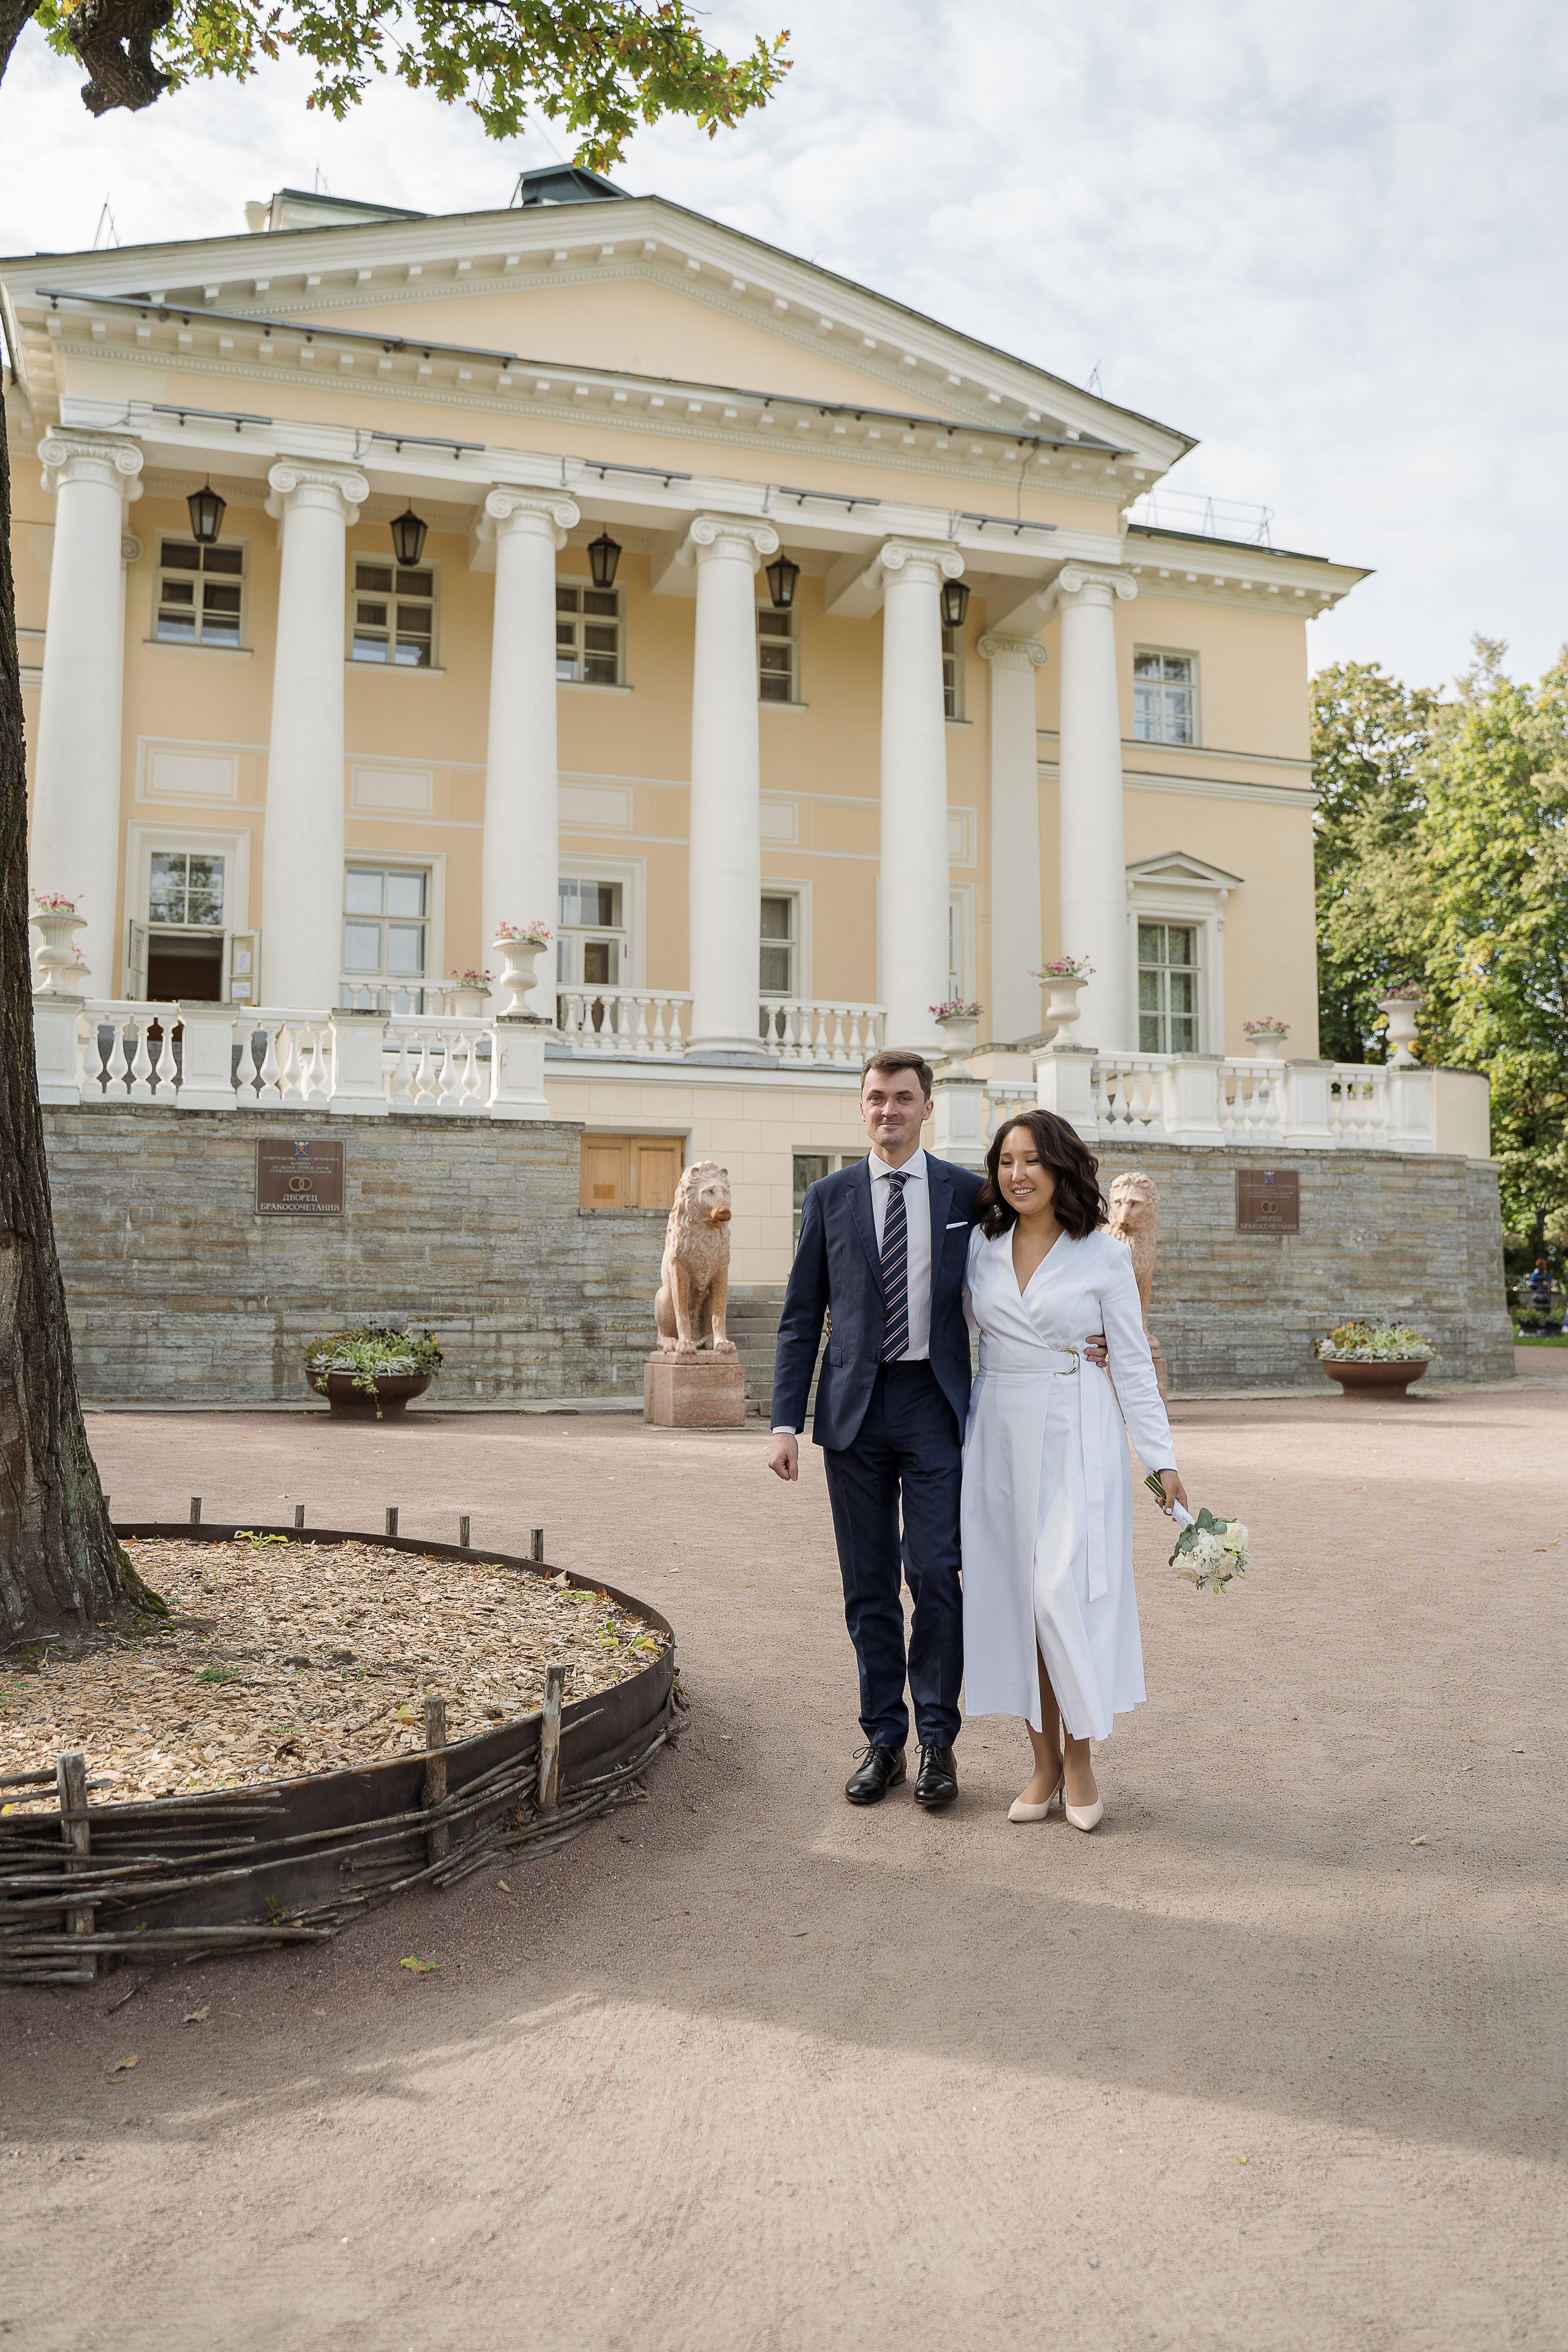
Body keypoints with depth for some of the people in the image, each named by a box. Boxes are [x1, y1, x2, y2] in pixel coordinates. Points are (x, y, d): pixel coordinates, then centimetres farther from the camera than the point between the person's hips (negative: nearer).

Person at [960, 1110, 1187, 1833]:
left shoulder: (1104, 1256, -3)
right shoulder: (980, 1245, 5)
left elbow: (1133, 1363, -1)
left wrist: (1162, 1460, -4)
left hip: (1076, 1436, -3)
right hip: (1000, 1434, 4)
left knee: (1065, 1592, -9)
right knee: (1015, 1596, 5)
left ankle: (1080, 1757, 11)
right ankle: (1044, 1764, 17)